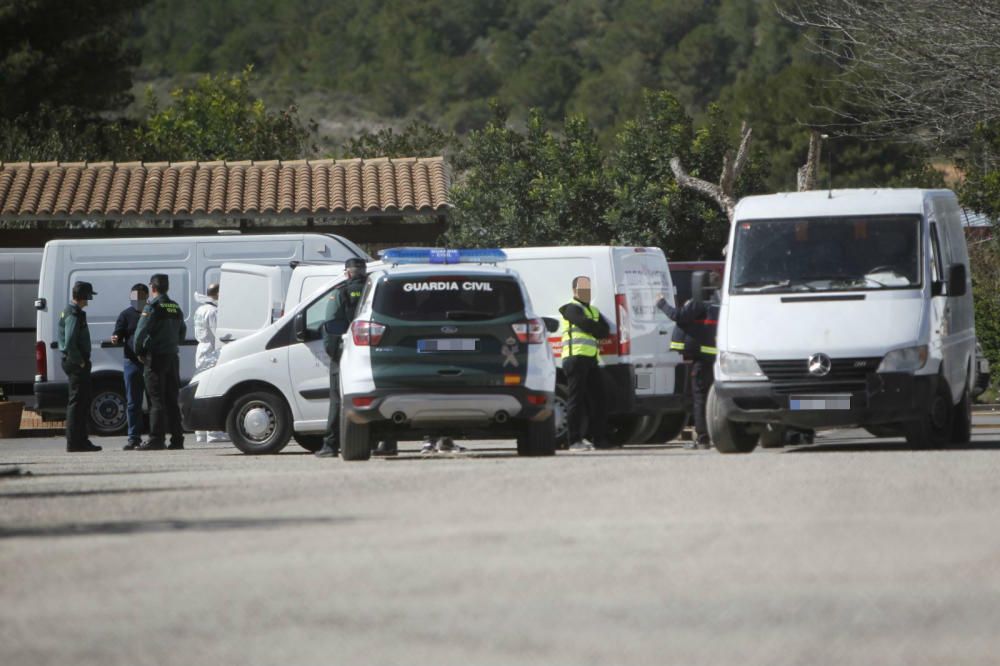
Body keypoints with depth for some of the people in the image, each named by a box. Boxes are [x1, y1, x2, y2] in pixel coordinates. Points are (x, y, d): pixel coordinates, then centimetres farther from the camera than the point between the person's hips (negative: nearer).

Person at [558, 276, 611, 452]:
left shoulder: (594, 311, 26)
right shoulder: (572, 309, 0)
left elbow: (606, 330, 12)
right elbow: (587, 325, -15)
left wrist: (594, 331, -5)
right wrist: (599, 330, 1)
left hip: (591, 359, 8)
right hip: (576, 357, -8)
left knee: (597, 400, 6)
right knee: (576, 400, -9)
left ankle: (600, 439, 10)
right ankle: (575, 441, -9)